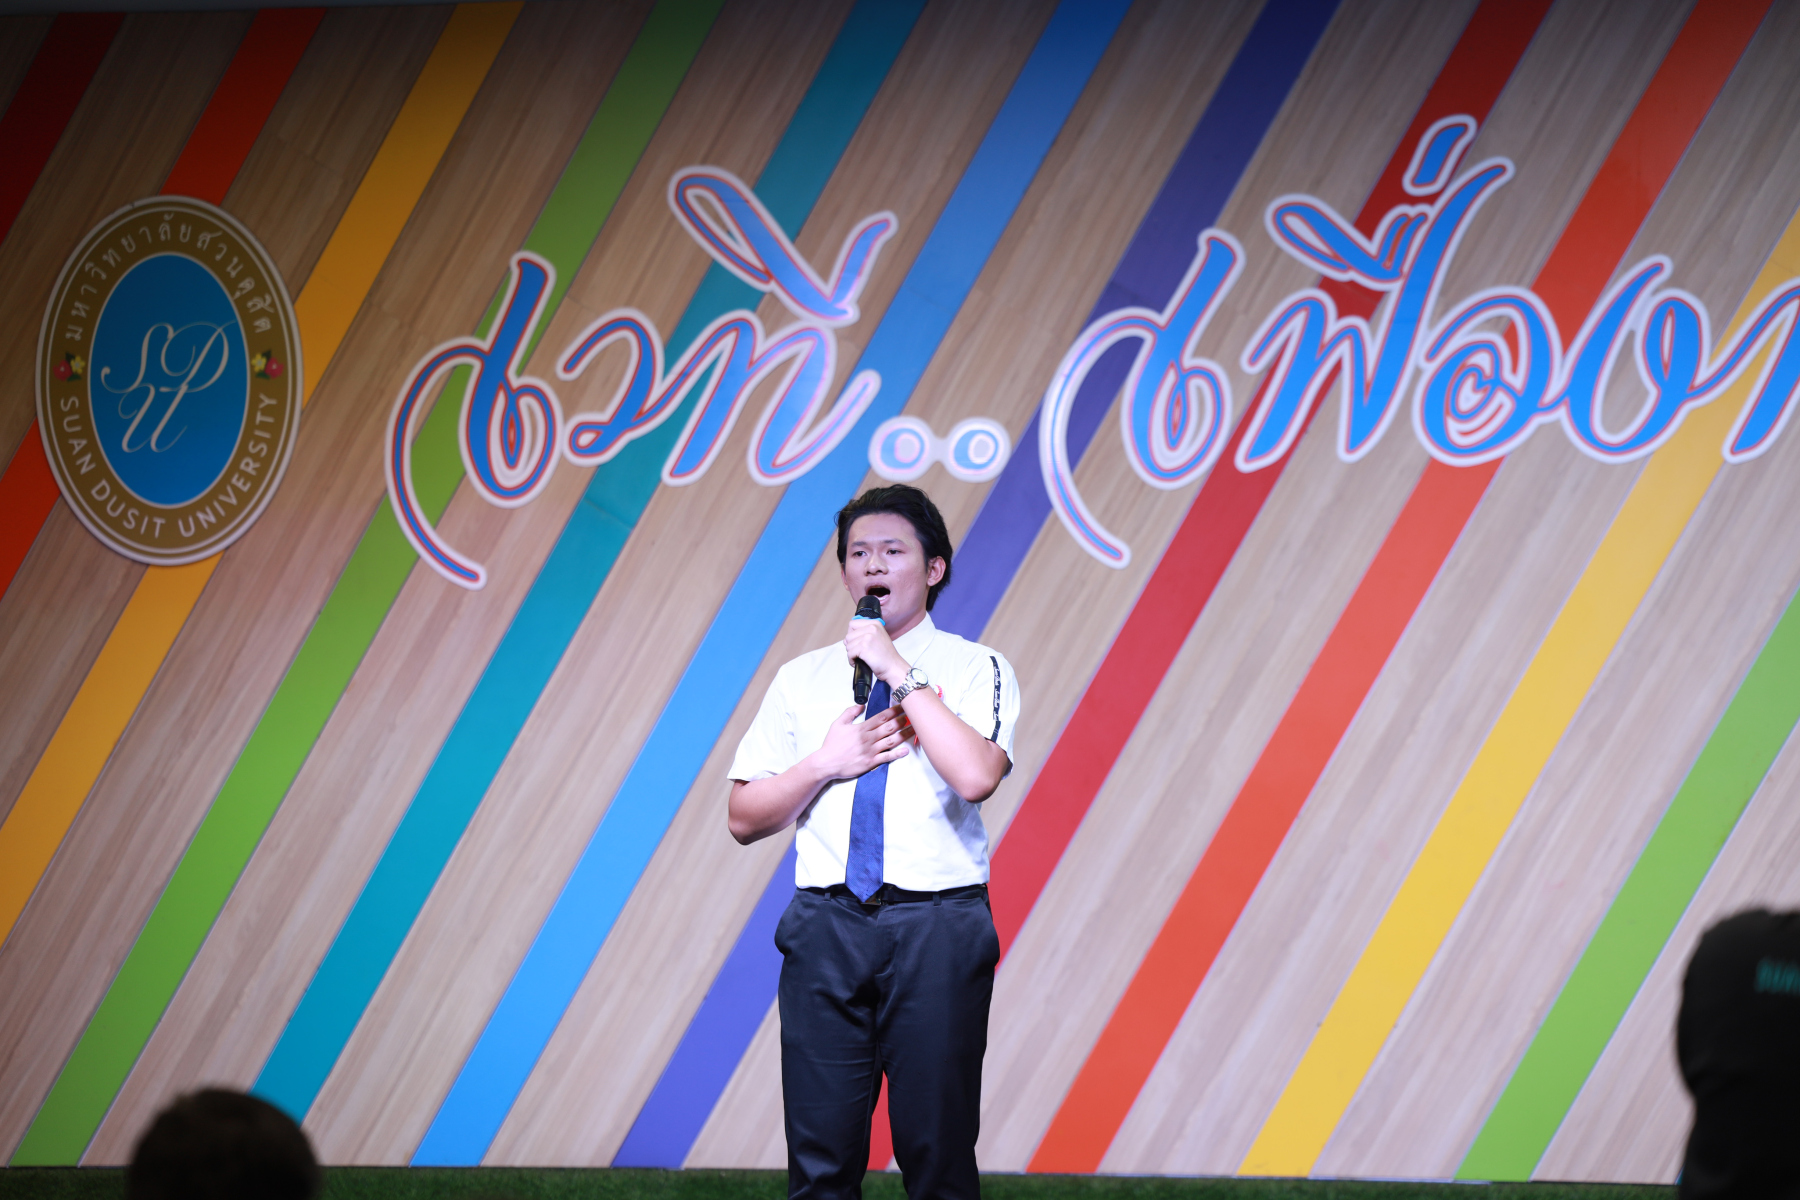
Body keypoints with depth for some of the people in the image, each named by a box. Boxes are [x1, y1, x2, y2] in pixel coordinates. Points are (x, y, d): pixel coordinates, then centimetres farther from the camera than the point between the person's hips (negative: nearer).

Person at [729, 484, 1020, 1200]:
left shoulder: (973, 669, 3)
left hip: (937, 930, -3)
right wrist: (825, 764, -4)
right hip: (826, 926, 3)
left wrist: (900, 672, -13)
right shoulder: (802, 680, 13)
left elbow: (977, 777, -17)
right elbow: (745, 818, 12)